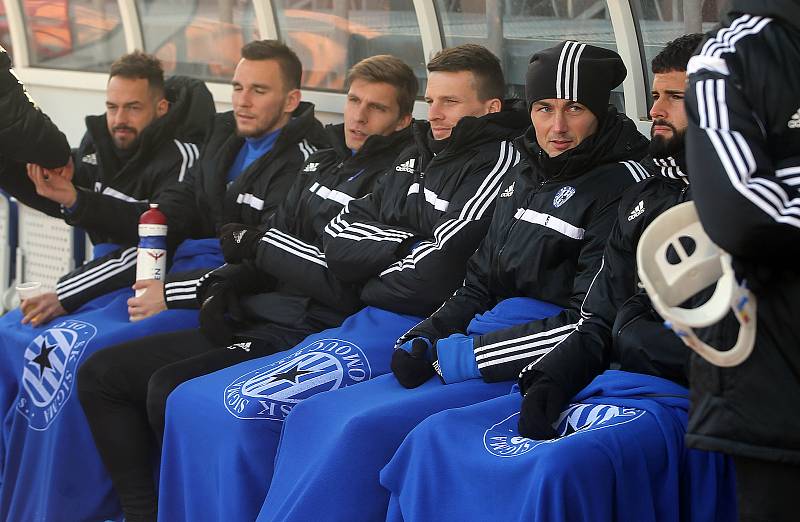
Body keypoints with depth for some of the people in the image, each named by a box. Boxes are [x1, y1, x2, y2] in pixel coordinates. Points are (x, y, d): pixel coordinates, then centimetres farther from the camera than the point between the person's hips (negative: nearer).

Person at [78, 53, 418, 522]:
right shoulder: (320, 164, 18)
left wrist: (255, 242, -7)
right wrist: (224, 282, -2)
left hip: (310, 333, -9)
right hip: (255, 320, 9)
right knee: (101, 373, 3)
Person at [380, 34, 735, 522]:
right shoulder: (645, 195, 20)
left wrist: (634, 334, -3)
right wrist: (552, 378, -1)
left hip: (689, 400, -8)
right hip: (607, 384, 8)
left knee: (559, 470, -35)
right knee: (437, 440, -4)